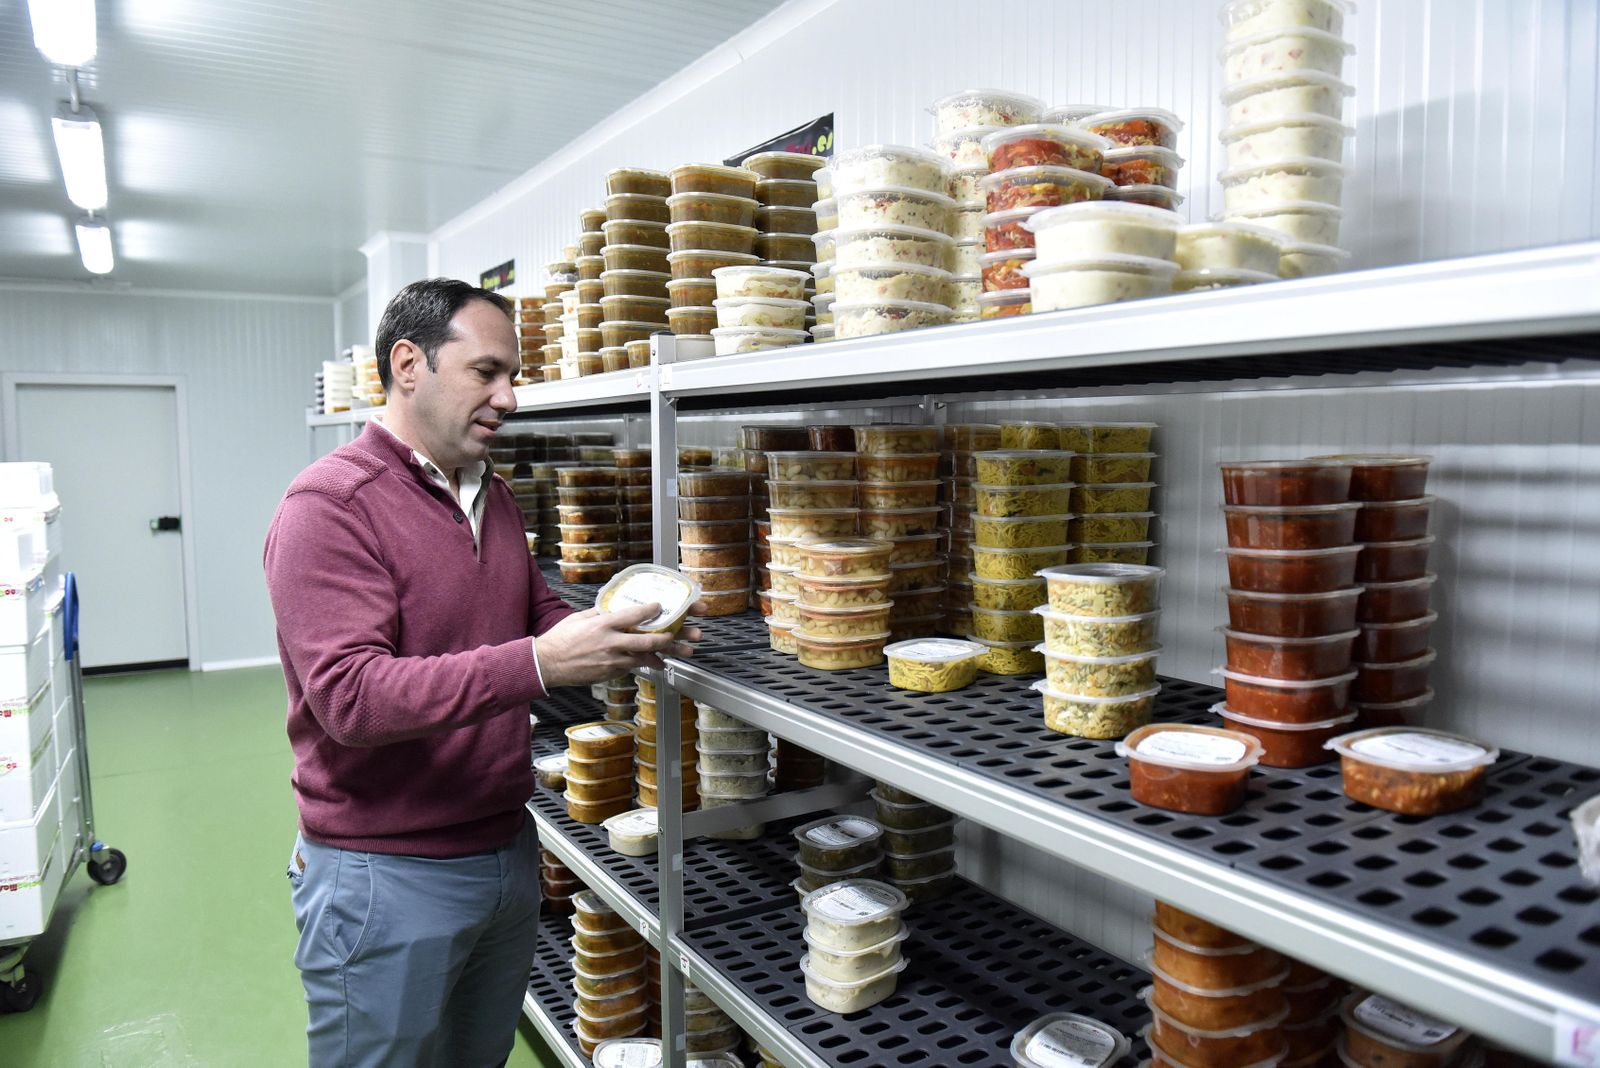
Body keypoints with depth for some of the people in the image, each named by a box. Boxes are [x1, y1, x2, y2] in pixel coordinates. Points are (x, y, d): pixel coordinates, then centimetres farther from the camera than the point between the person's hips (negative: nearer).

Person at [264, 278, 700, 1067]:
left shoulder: (493, 496, 9)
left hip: (507, 850, 7)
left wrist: (617, 635, -7)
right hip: (388, 876, -7)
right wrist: (539, 664, -34)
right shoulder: (330, 505, -17)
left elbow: (538, 611, 16)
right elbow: (349, 696, -26)